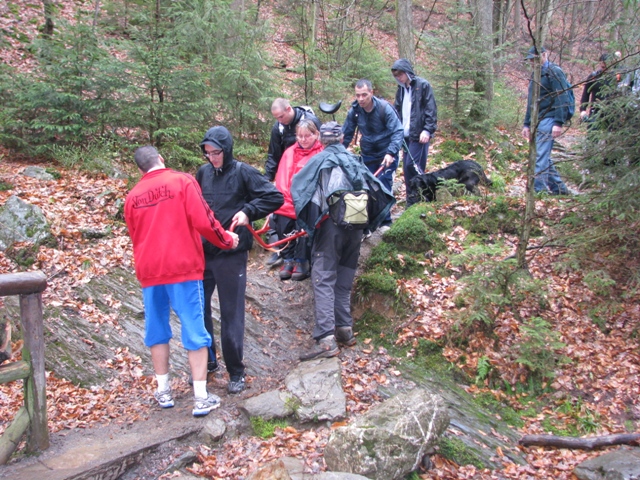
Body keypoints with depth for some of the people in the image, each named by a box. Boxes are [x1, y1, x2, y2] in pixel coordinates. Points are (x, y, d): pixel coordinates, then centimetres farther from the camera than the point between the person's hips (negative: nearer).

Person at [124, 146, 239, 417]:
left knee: (157, 330, 17)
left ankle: (163, 391, 25)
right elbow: (203, 221, -12)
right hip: (183, 266, -4)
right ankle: (201, 398, 4)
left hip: (148, 271, 4)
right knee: (194, 331, 2)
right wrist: (227, 241, 2)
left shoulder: (132, 196, 10)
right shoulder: (182, 181, -4)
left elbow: (135, 237, 17)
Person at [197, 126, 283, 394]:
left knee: (231, 314, 3)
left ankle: (236, 372, 18)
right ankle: (207, 361, 31)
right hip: (202, 252, 5)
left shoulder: (243, 172, -6)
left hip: (231, 254, -5)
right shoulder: (203, 173, 7)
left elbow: (275, 198, -8)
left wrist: (248, 211, -17)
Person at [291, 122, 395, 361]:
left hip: (330, 224, -5)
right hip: (356, 225, 5)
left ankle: (326, 339, -15)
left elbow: (297, 184, 5)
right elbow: (375, 187, 14)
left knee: (323, 279, -7)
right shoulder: (354, 160, 15)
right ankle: (345, 329, 17)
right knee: (344, 279, 16)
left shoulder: (320, 159, 4)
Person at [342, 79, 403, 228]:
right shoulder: (354, 111, -9)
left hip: (387, 155, -4)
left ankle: (386, 221, 6)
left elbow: (398, 131, -22)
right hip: (368, 155, 4)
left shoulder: (384, 107, -19)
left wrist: (391, 153, -33)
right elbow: (346, 134, 2)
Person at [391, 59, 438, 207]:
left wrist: (427, 130, -17)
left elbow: (431, 109, -9)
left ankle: (414, 199, -2)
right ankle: (411, 202, 13)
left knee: (412, 166, -13)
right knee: (407, 168, 6)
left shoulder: (423, 85, -4)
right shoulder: (401, 89, 17)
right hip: (406, 135, 7)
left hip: (419, 135, -7)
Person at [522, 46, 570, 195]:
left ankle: (537, 189, -14)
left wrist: (558, 123, -21)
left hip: (548, 119, -9)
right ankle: (559, 188, 19)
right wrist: (527, 124, 24)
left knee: (540, 156, -14)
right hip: (538, 121, 9)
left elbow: (560, 99, -14)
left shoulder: (554, 72, -6)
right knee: (544, 157, 11)